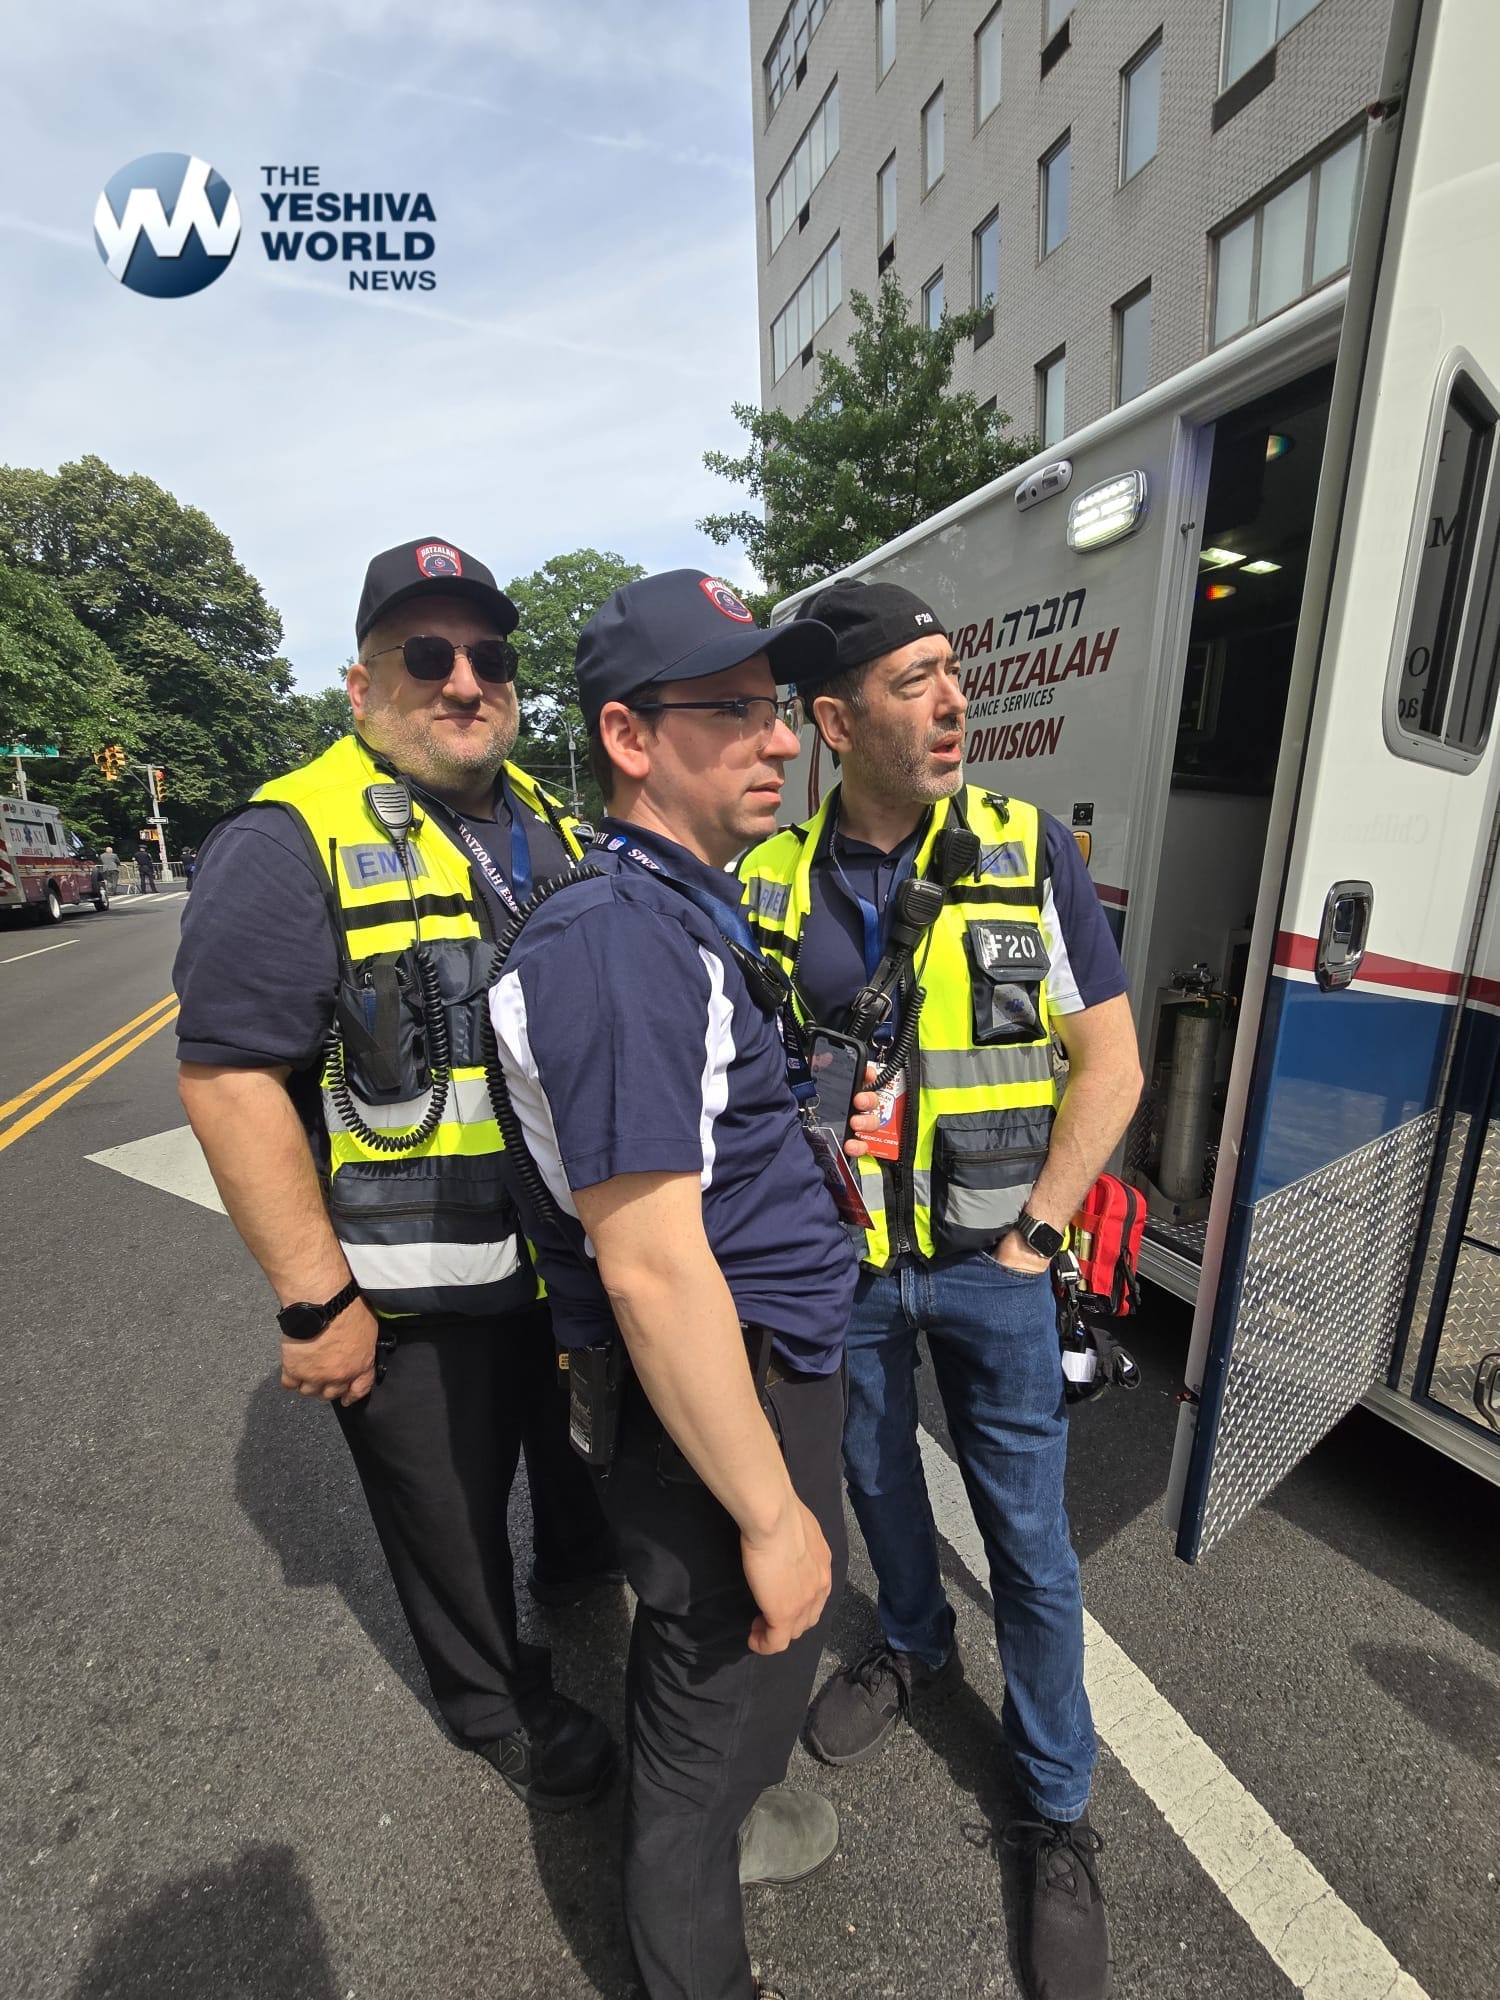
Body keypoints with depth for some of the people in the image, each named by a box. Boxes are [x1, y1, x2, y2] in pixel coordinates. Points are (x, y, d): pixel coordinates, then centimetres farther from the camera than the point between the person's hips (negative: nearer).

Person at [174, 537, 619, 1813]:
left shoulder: (553, 834, 5)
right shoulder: (291, 842, -15)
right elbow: (227, 1077, -19)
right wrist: (316, 1301, -19)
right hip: (415, 1292, -6)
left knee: (585, 1437, 30)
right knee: (452, 1513, 19)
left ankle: (580, 1565, 62)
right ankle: (502, 1705, 48)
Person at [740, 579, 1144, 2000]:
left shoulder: (1031, 854, -8)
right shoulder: (768, 883, -6)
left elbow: (1109, 1059, -6)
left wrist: (1036, 1235, -9)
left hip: (989, 1267, -1)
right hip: (839, 1266, 2)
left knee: (1030, 1541, 13)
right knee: (877, 1479, 24)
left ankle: (1057, 1815, 42)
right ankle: (914, 1648, 57)